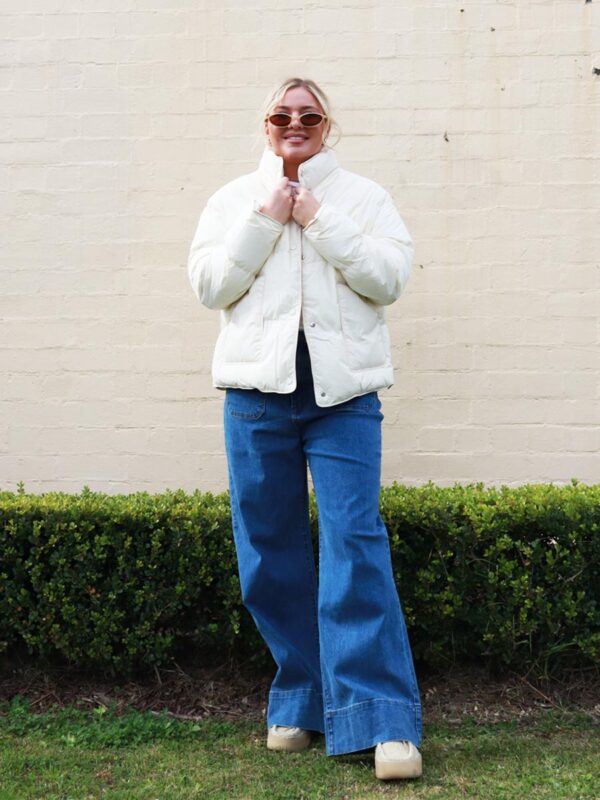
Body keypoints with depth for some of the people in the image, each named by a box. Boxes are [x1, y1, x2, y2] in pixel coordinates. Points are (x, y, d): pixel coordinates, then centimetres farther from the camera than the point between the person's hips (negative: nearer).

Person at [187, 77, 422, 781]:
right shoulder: (234, 198, 15)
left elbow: (390, 277, -2)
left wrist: (321, 222, -7)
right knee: (269, 551, 5)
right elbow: (209, 285, 3)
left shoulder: (363, 196, 12)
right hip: (257, 389, 2)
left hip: (343, 393, -2)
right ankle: (300, 700, 20)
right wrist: (264, 222, -4)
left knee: (355, 541, -10)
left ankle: (384, 721, -7)